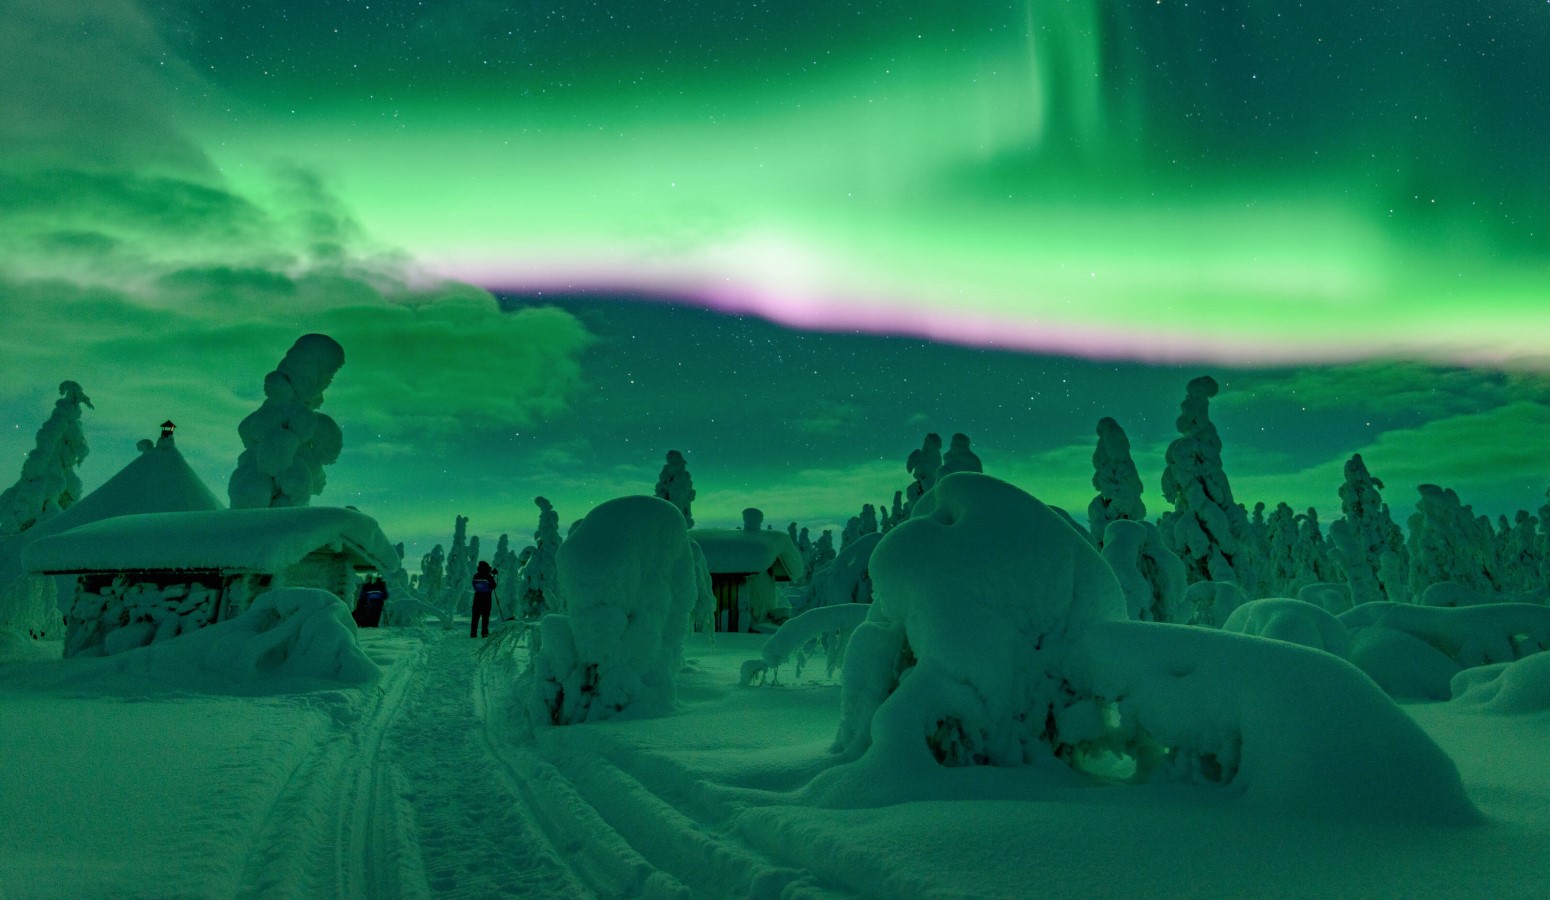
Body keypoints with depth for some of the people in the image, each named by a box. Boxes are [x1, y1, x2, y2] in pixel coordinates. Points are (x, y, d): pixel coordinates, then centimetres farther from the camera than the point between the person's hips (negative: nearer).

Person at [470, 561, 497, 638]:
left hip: (477, 597, 3)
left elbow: (474, 586, 13)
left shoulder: (476, 576, 0)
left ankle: (473, 633, 7)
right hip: (487, 598, -3)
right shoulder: (489, 576, -12)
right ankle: (484, 633, 1)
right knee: (485, 616, 4)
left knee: (475, 616, 9)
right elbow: (493, 586, -5)